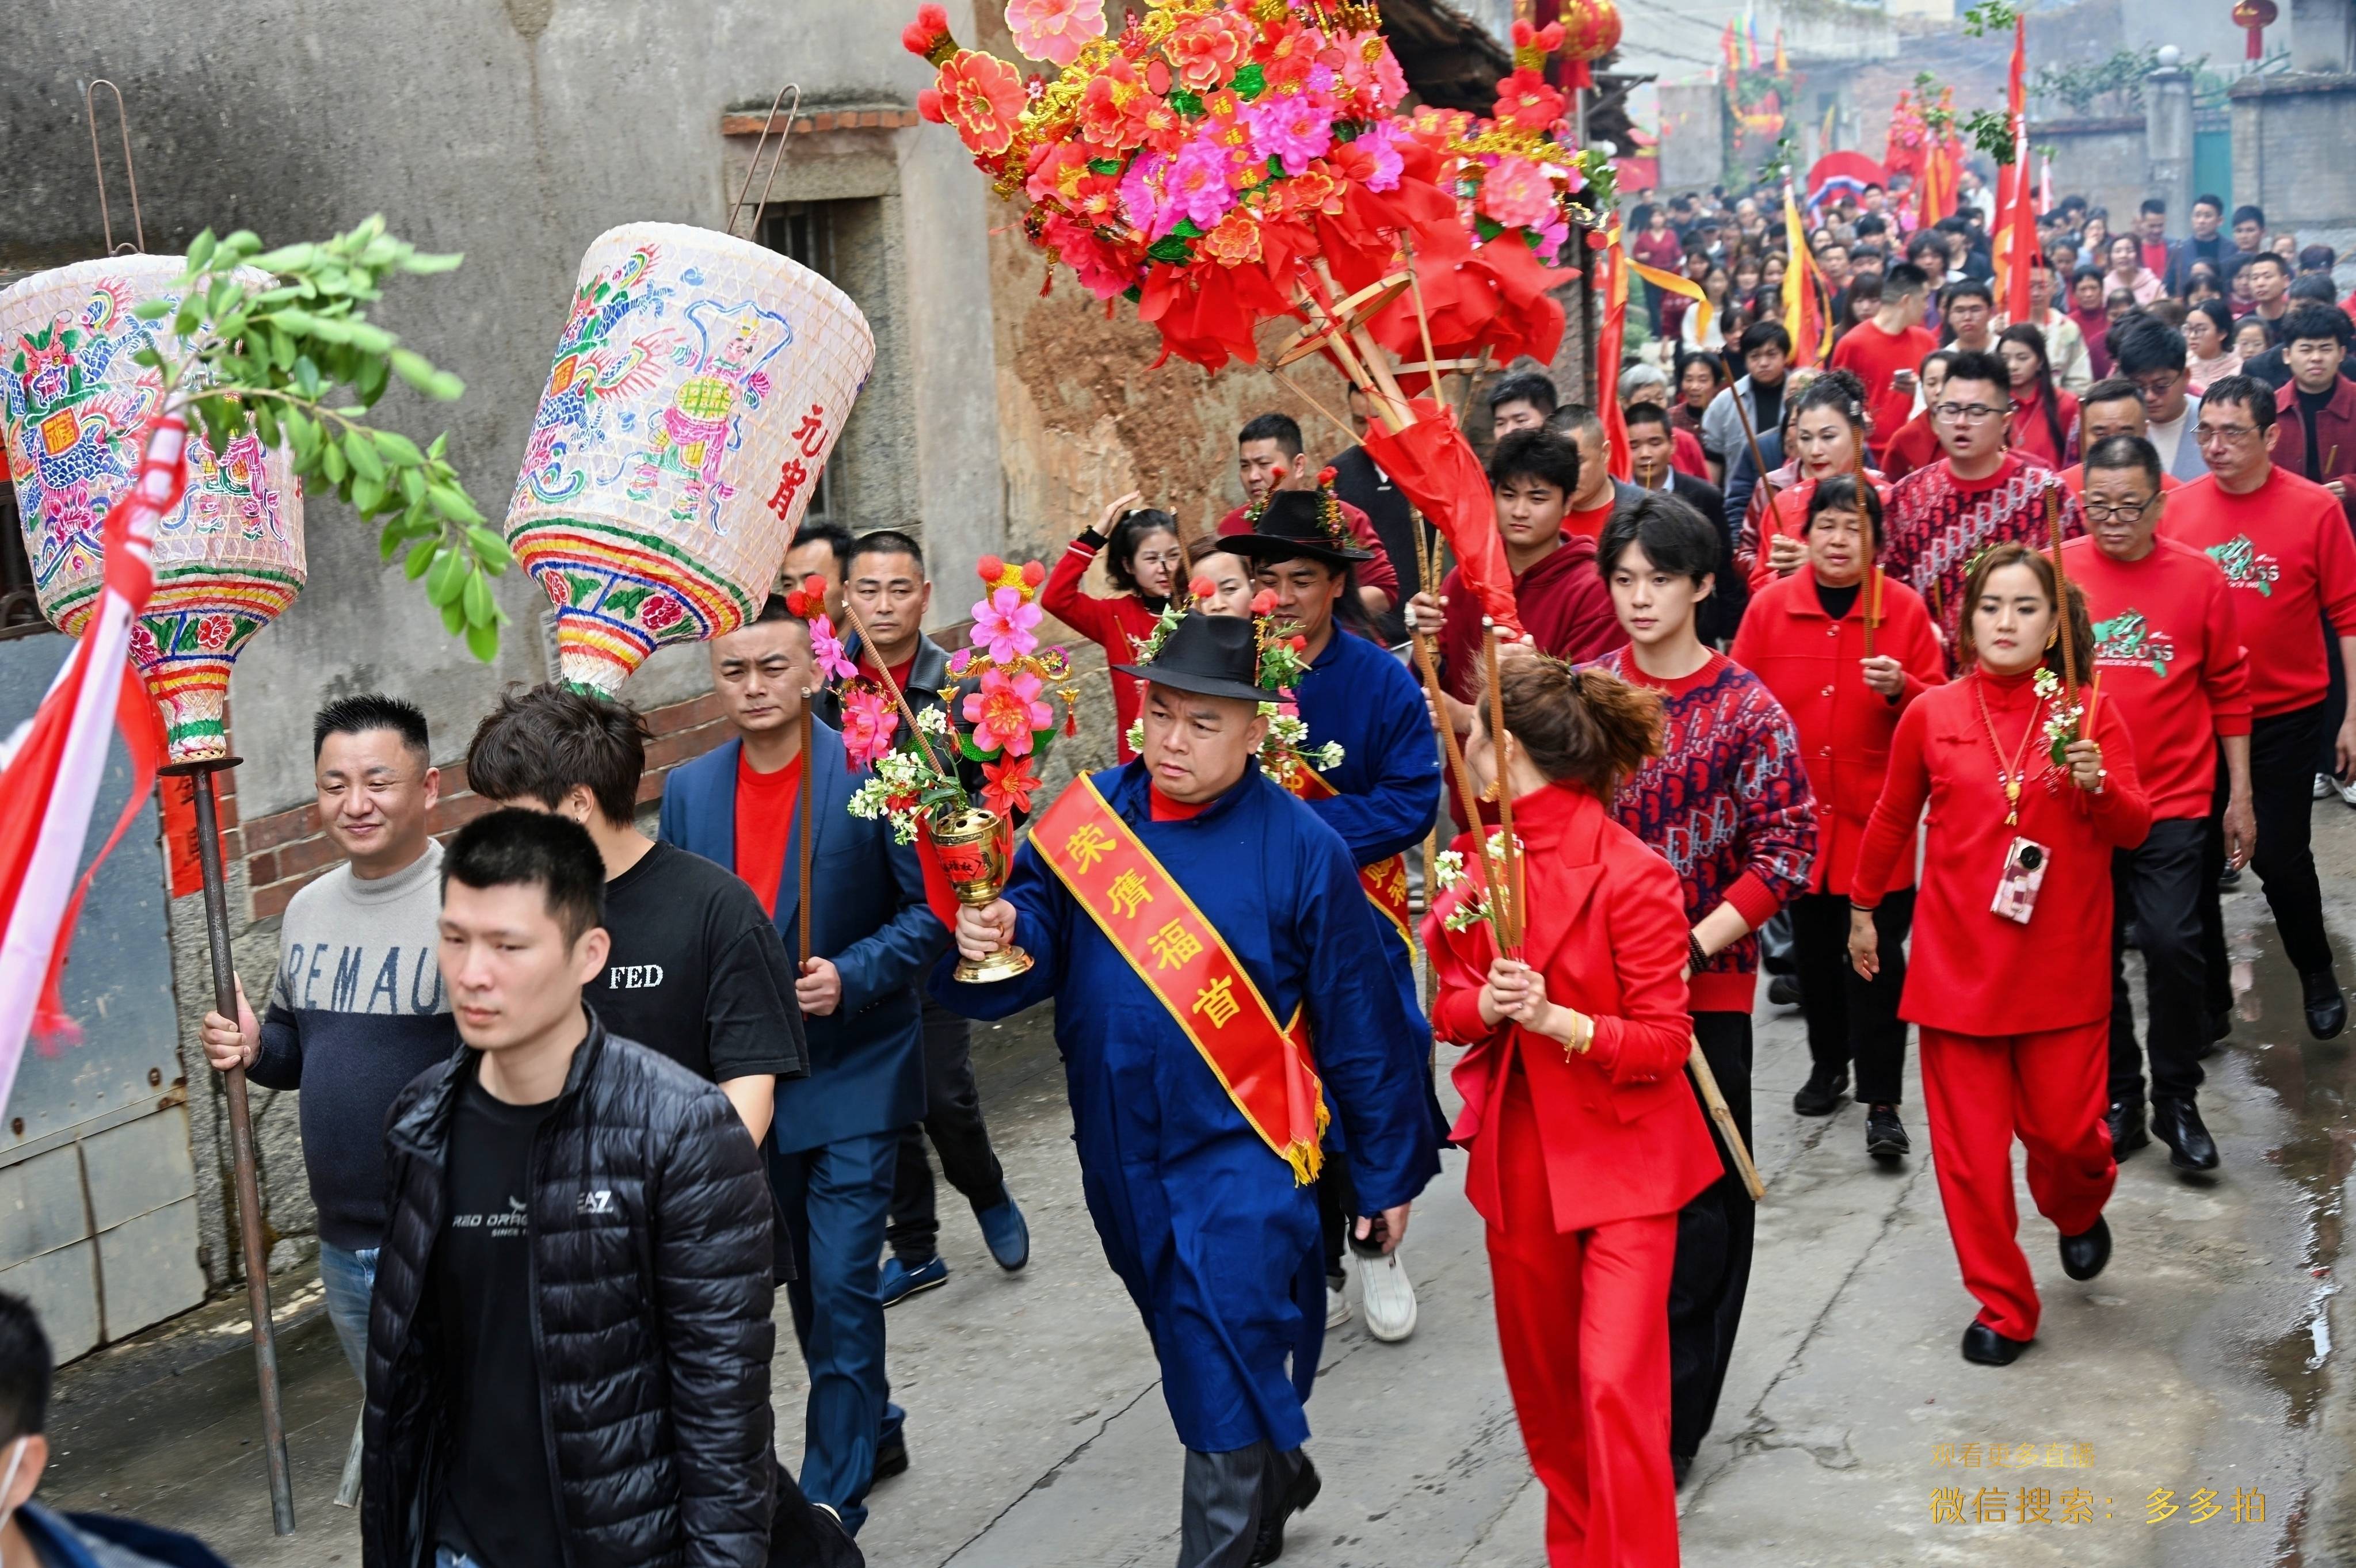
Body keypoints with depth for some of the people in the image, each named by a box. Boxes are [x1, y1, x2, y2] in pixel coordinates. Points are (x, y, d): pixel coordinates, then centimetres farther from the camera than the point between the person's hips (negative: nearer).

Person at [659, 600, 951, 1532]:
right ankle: (872, 1432, 38)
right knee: (809, 1285, 18)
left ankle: (830, 1498, 3)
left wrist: (852, 977, -22)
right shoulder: (689, 790, 4)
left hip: (854, 1076, -5)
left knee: (842, 1285, -6)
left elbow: (928, 910, -9)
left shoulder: (870, 773, -11)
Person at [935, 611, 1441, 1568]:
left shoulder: (1299, 847, -12)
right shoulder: (1092, 814, -3)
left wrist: (1388, 1173, 0)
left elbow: (1358, 1024, -6)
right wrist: (998, 932, -24)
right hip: (1122, 1149, 5)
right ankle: (1274, 1483, 47)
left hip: (1242, 1152, -5)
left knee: (1222, 1380, -8)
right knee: (1190, 1348, 22)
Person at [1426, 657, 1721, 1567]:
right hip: (1518, 1155, 6)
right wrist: (1484, 1005, -16)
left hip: (1624, 1158, -6)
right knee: (1540, 1375, 17)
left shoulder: (1632, 874, -18)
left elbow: (1664, 1043, -15)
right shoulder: (1481, 860, 1)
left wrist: (1555, 1019, -29)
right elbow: (1448, 1005, 7)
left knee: (1617, 1383, -13)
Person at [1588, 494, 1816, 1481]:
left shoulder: (1746, 709, -5)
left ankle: (1672, 1430, 16)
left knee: (1700, 1204, 4)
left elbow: (1787, 847, -8)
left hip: (1706, 988, -3)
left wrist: (1698, 943, -18)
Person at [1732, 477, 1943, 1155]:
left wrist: (1900, 689, -20)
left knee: (1877, 956, -3)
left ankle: (1882, 1101, 3)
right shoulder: (1770, 605, 1)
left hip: (1875, 817, -2)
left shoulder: (1904, 607, -2)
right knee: (1813, 949, 14)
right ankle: (1828, 1065, 34)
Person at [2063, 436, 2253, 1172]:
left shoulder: (2200, 578, -2)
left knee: (2173, 946, -9)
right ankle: (2118, 1100, 24)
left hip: (2172, 802, -1)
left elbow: (2229, 691, 5)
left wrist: (2240, 794, 5)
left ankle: (2178, 1099, 10)